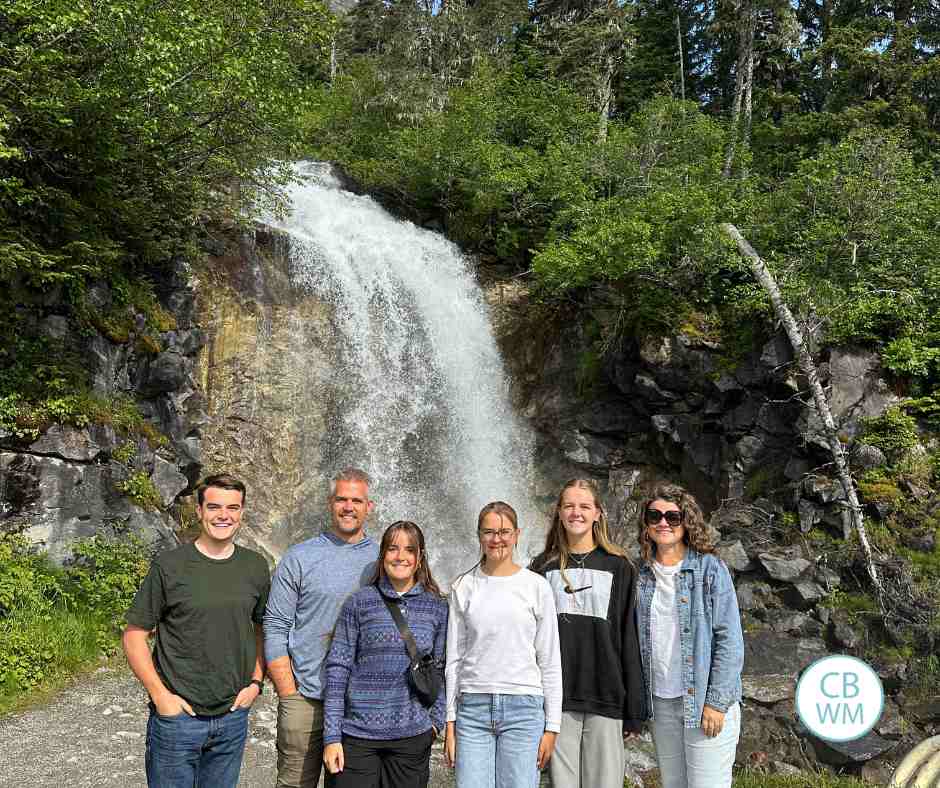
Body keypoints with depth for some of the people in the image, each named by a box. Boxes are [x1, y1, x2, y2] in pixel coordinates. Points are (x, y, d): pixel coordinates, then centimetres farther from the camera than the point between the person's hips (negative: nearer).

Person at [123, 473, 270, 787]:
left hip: (233, 716, 3)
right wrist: (160, 694, -11)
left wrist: (256, 682, 3)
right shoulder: (168, 566, -9)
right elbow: (134, 636, -5)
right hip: (177, 715, -3)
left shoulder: (255, 566, 2)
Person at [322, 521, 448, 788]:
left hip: (413, 736, 2)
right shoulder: (359, 603, -1)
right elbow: (338, 667, -2)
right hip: (358, 735, -1)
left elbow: (441, 671, 10)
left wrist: (436, 721, 1)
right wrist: (332, 736, -5)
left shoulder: (437, 608, 5)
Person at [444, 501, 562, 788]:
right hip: (473, 708, 1)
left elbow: (550, 661, 4)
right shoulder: (463, 587, 6)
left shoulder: (536, 586, 2)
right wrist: (450, 722, 6)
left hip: (523, 708, -1)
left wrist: (551, 726, 1)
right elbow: (454, 659, 9)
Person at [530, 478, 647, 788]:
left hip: (605, 699, -1)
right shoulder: (544, 567, 9)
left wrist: (635, 709, 0)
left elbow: (629, 640, 3)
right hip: (558, 700, 1)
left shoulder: (618, 568, 5)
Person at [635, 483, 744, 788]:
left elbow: (730, 640, -9)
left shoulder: (710, 568, -6)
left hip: (705, 702, -5)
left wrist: (716, 702, -14)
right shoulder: (643, 575, 8)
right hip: (661, 702, 5)